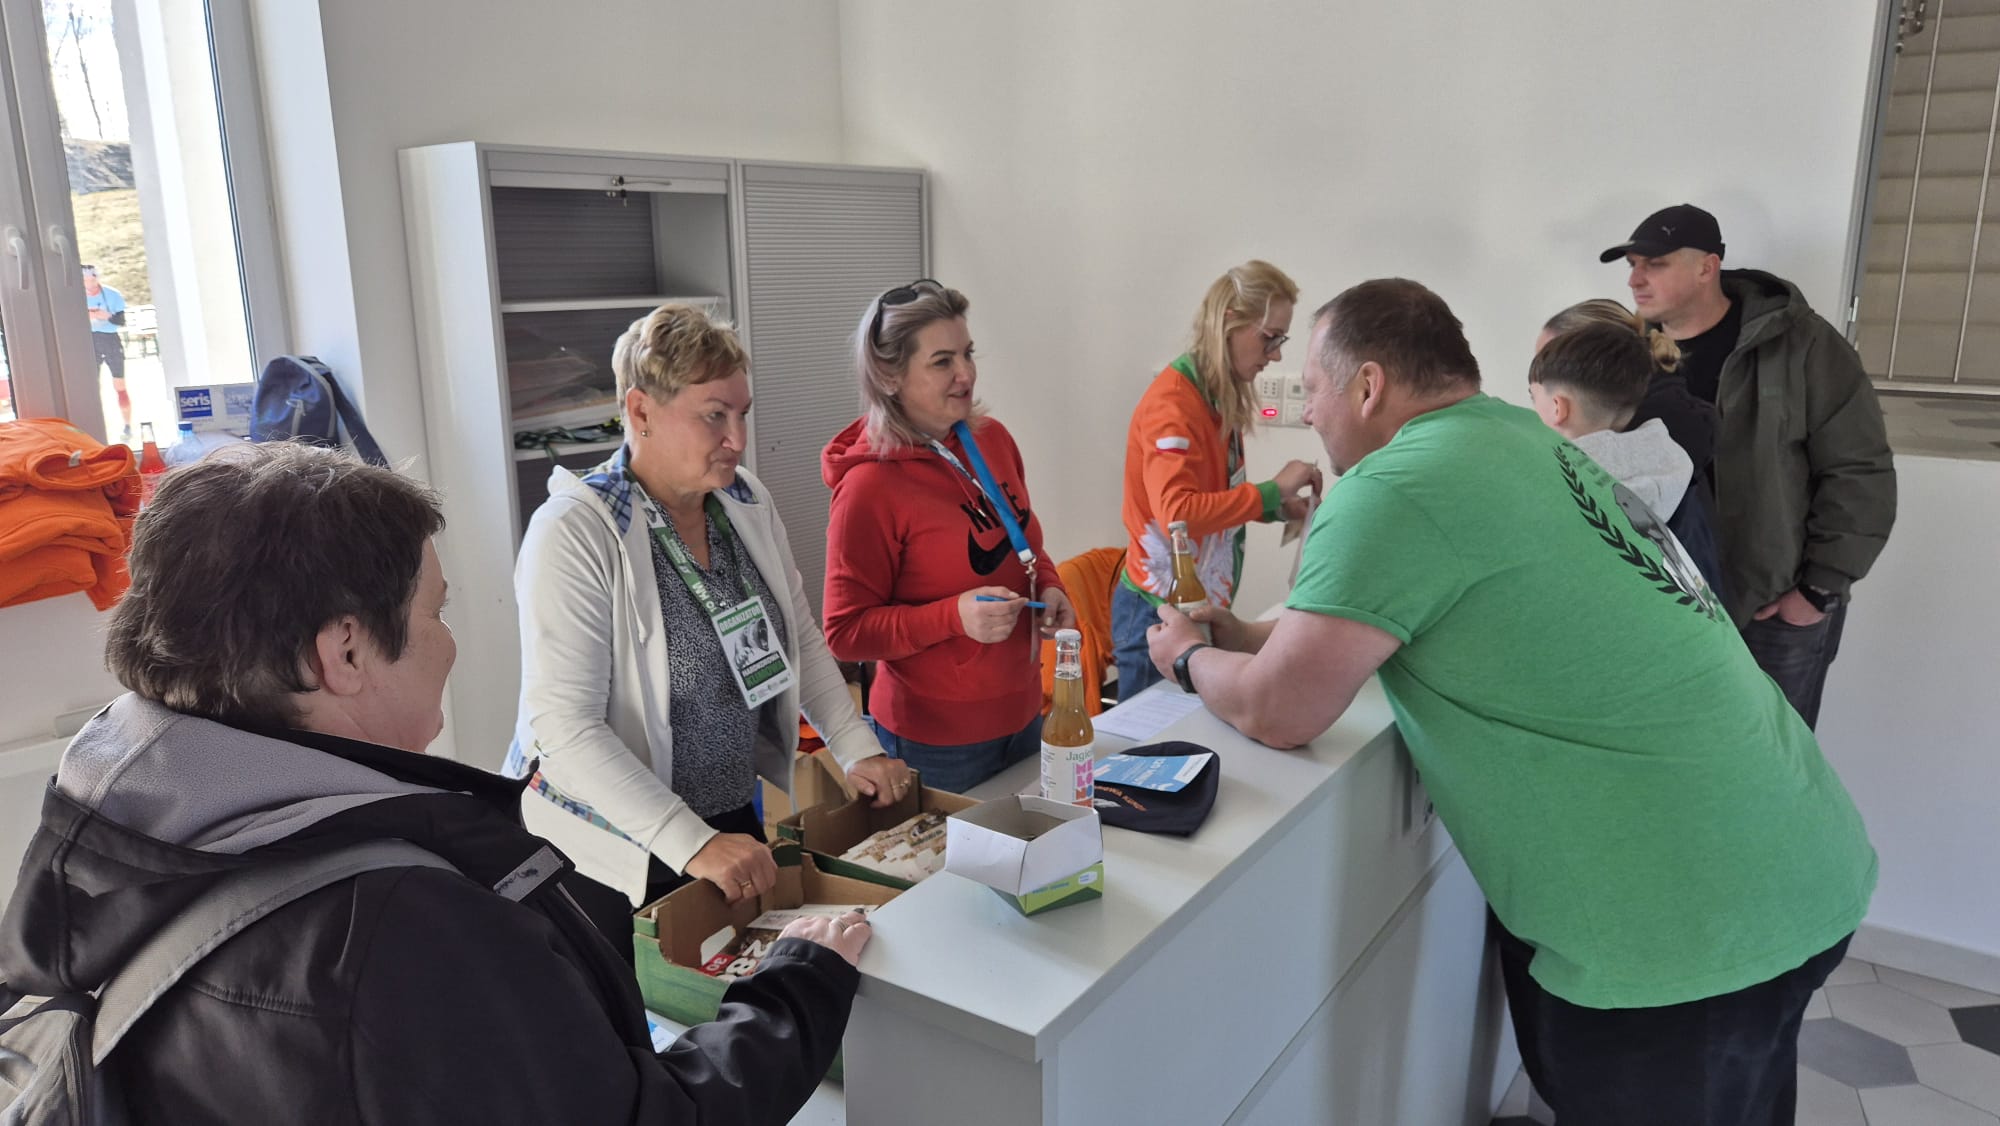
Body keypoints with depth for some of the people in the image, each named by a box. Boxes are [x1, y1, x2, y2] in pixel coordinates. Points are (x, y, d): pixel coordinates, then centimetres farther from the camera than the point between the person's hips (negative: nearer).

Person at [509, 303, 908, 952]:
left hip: (735, 821, 6)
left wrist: (857, 751, -1)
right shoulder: (576, 532, -21)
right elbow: (565, 726, -26)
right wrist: (691, 844, -31)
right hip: (617, 851, -6)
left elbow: (803, 642, 10)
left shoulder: (747, 502, 0)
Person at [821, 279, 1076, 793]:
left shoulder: (992, 439, 0)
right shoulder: (869, 486, -19)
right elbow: (846, 632, -15)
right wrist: (955, 616, -26)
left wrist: (1048, 587, -4)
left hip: (1022, 711, 7)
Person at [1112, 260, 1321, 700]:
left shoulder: (1219, 397, 6)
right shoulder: (1173, 401, -20)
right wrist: (1271, 490, -23)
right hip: (1160, 612, -8)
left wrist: (1276, 508, -1)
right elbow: (1179, 513, -30)